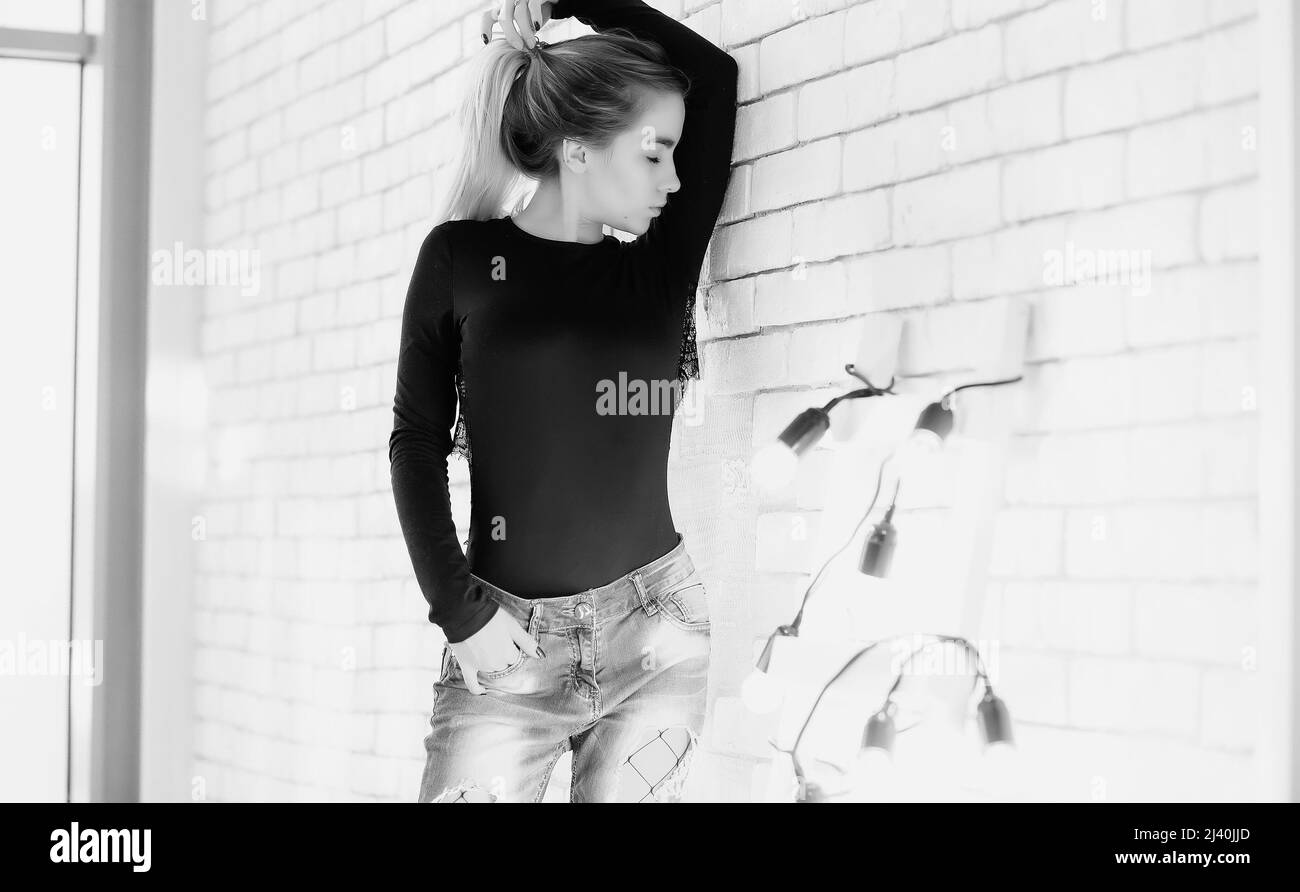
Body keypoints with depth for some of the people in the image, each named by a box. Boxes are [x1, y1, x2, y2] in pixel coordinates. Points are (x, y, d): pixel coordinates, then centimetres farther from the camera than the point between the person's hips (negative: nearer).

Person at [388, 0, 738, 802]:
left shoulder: (659, 269, 7)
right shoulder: (463, 258, 2)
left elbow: (714, 72, 9)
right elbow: (418, 443, 2)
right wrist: (460, 610, -5)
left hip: (657, 626, 2)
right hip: (510, 642, -2)